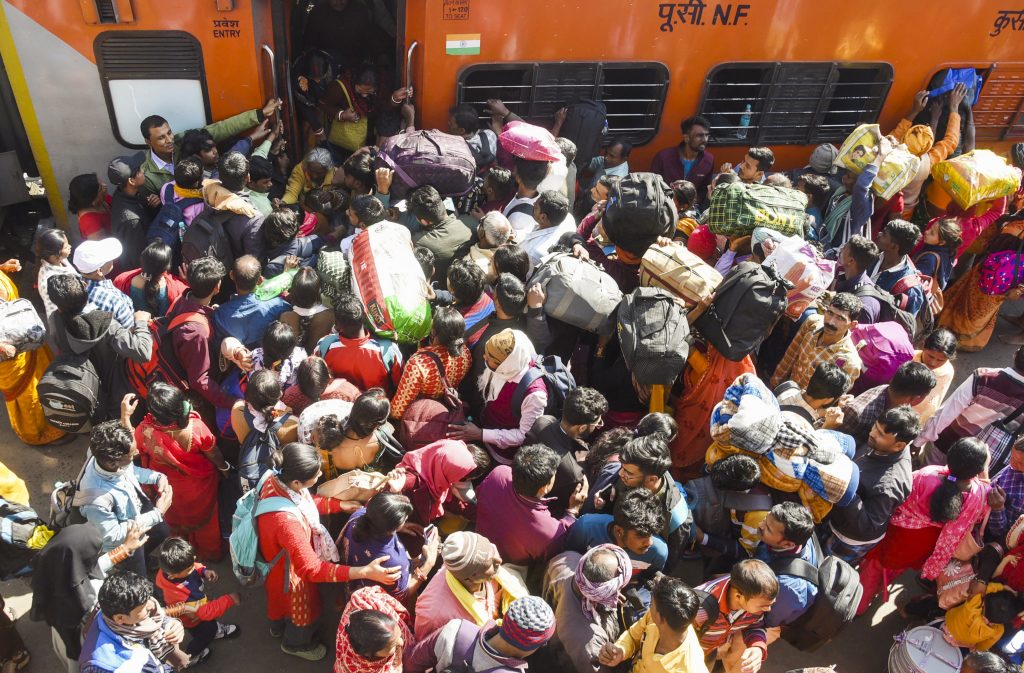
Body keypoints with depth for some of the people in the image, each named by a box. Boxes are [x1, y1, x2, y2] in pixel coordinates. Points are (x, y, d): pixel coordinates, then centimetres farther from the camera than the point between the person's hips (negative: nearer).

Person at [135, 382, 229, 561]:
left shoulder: (143, 431, -36)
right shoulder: (195, 427, -41)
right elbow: (214, 455, -19)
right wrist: (224, 468, 2)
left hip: (167, 486, 2)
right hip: (200, 486, -2)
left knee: (177, 520, 35)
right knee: (205, 518, 30)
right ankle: (212, 553, 56)